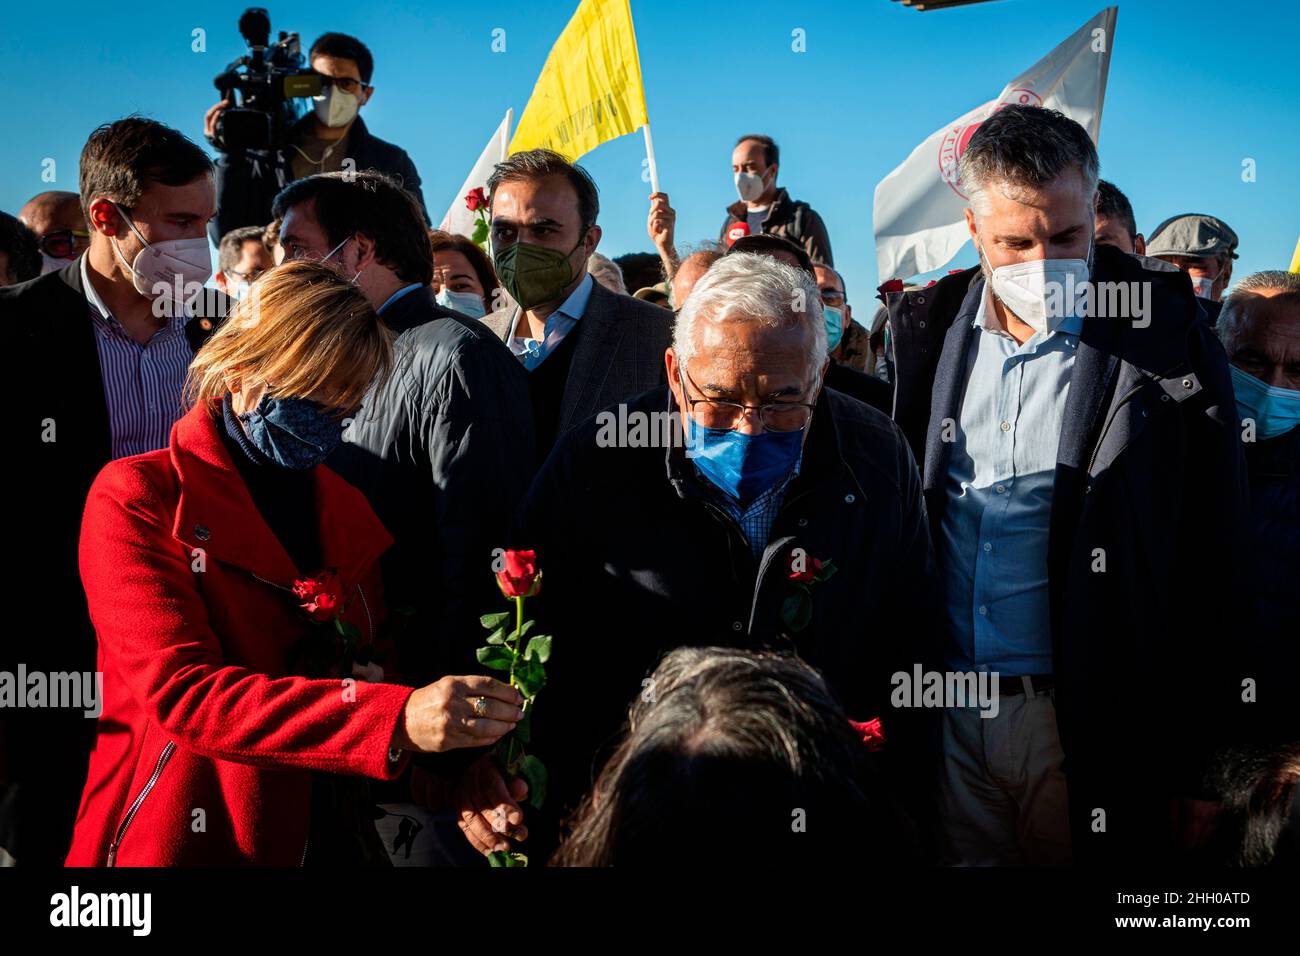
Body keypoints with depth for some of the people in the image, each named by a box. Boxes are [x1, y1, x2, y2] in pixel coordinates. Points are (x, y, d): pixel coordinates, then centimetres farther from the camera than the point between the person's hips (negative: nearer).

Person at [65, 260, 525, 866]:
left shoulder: (346, 508, 10)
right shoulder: (138, 499, -10)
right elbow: (181, 692, -22)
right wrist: (396, 717, -32)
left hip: (332, 834, 6)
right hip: (187, 838, -6)